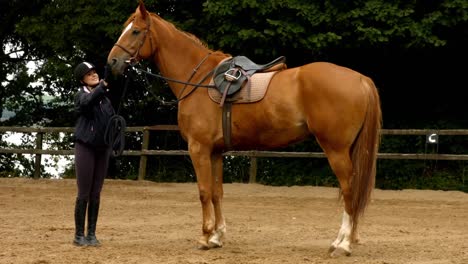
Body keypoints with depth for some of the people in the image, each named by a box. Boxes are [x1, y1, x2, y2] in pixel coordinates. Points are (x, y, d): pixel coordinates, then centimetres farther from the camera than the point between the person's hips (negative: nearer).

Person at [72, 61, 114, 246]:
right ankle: (79, 235, 3)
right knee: (84, 194, -4)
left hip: (103, 148, 5)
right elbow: (88, 102, -31)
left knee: (96, 194, 7)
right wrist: (103, 86, -45)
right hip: (86, 147, -5)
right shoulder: (81, 95, -6)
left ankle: (91, 234, 12)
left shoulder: (104, 98, 12)